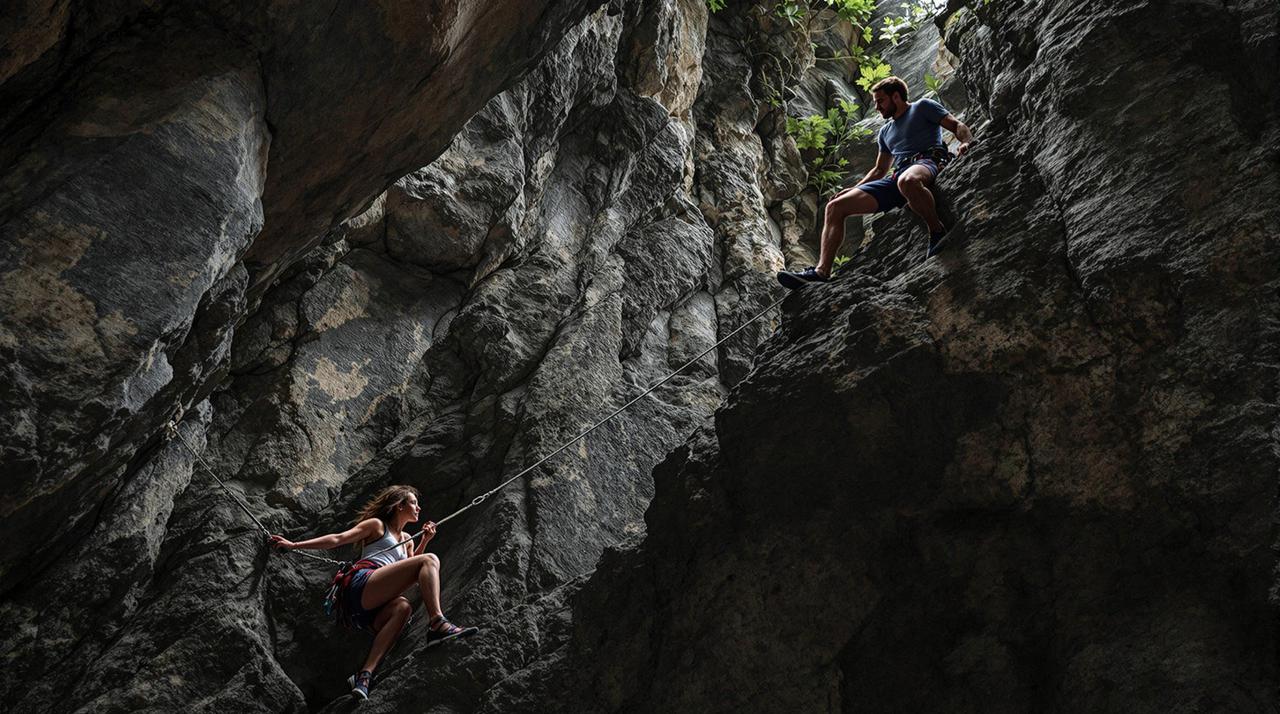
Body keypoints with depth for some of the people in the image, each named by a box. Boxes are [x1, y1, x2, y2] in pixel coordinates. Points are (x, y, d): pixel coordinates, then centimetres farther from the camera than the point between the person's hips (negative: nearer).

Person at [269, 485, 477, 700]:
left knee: (402, 607, -31)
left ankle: (365, 675, -43)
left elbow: (411, 573, 20)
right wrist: (294, 545, -3)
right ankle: (437, 623, -39)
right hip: (361, 585, -6)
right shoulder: (377, 525, 13)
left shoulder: (407, 540, 33)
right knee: (430, 560, -17)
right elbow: (338, 539, 5)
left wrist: (424, 541, 11)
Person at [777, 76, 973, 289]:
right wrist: (853, 189, 24)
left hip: (927, 162, -7)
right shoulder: (886, 131, 33)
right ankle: (822, 271, -17)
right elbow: (879, 170, 37)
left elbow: (957, 125, 5)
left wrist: (966, 143, -17)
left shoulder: (923, 107, 14)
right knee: (835, 206, -6)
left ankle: (937, 231, -27)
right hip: (896, 178, 7)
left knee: (907, 180, -48)